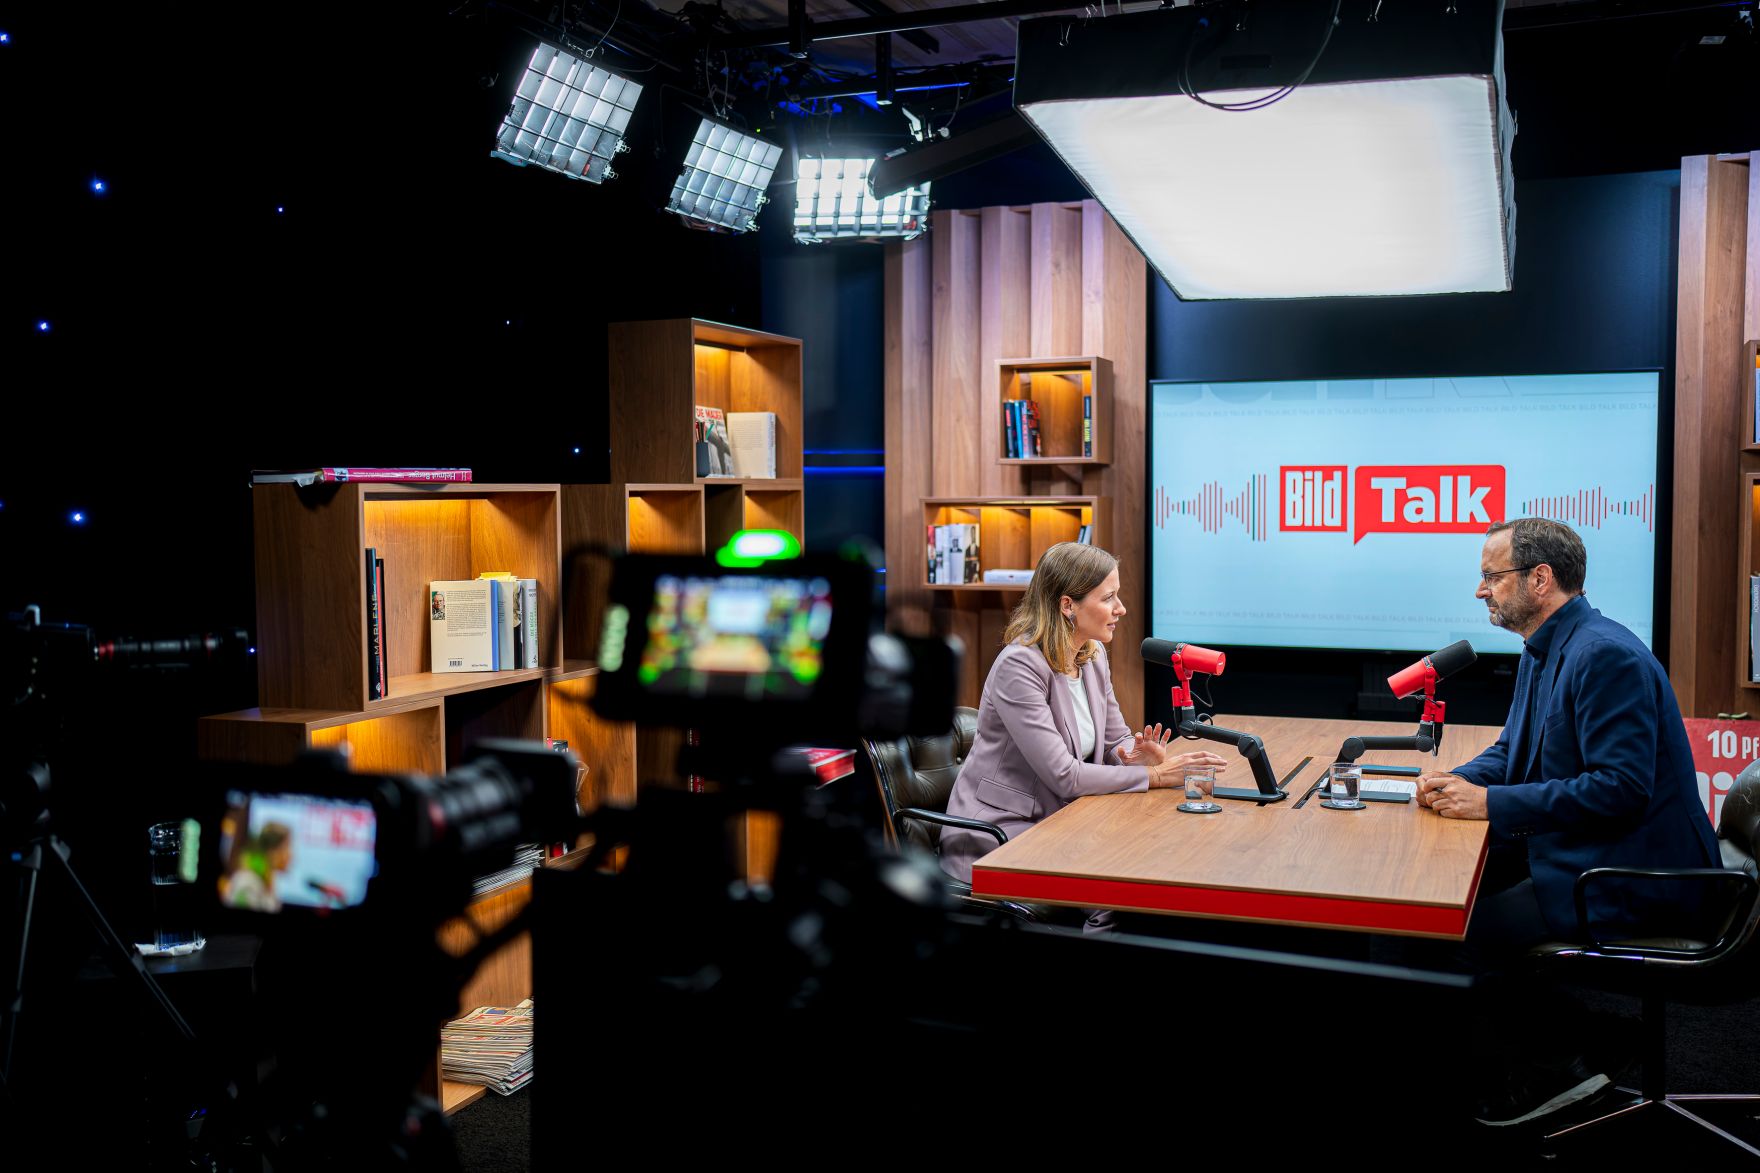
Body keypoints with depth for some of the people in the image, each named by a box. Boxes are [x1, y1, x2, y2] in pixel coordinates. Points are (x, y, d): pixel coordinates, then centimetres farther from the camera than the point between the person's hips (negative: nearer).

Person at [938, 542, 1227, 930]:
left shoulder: (1093, 657, 4)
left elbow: (1117, 740, 12)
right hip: (996, 833, -8)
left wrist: (1137, 756, -12)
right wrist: (1155, 775, -21)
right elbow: (1063, 775, -25)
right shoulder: (1019, 666, -22)